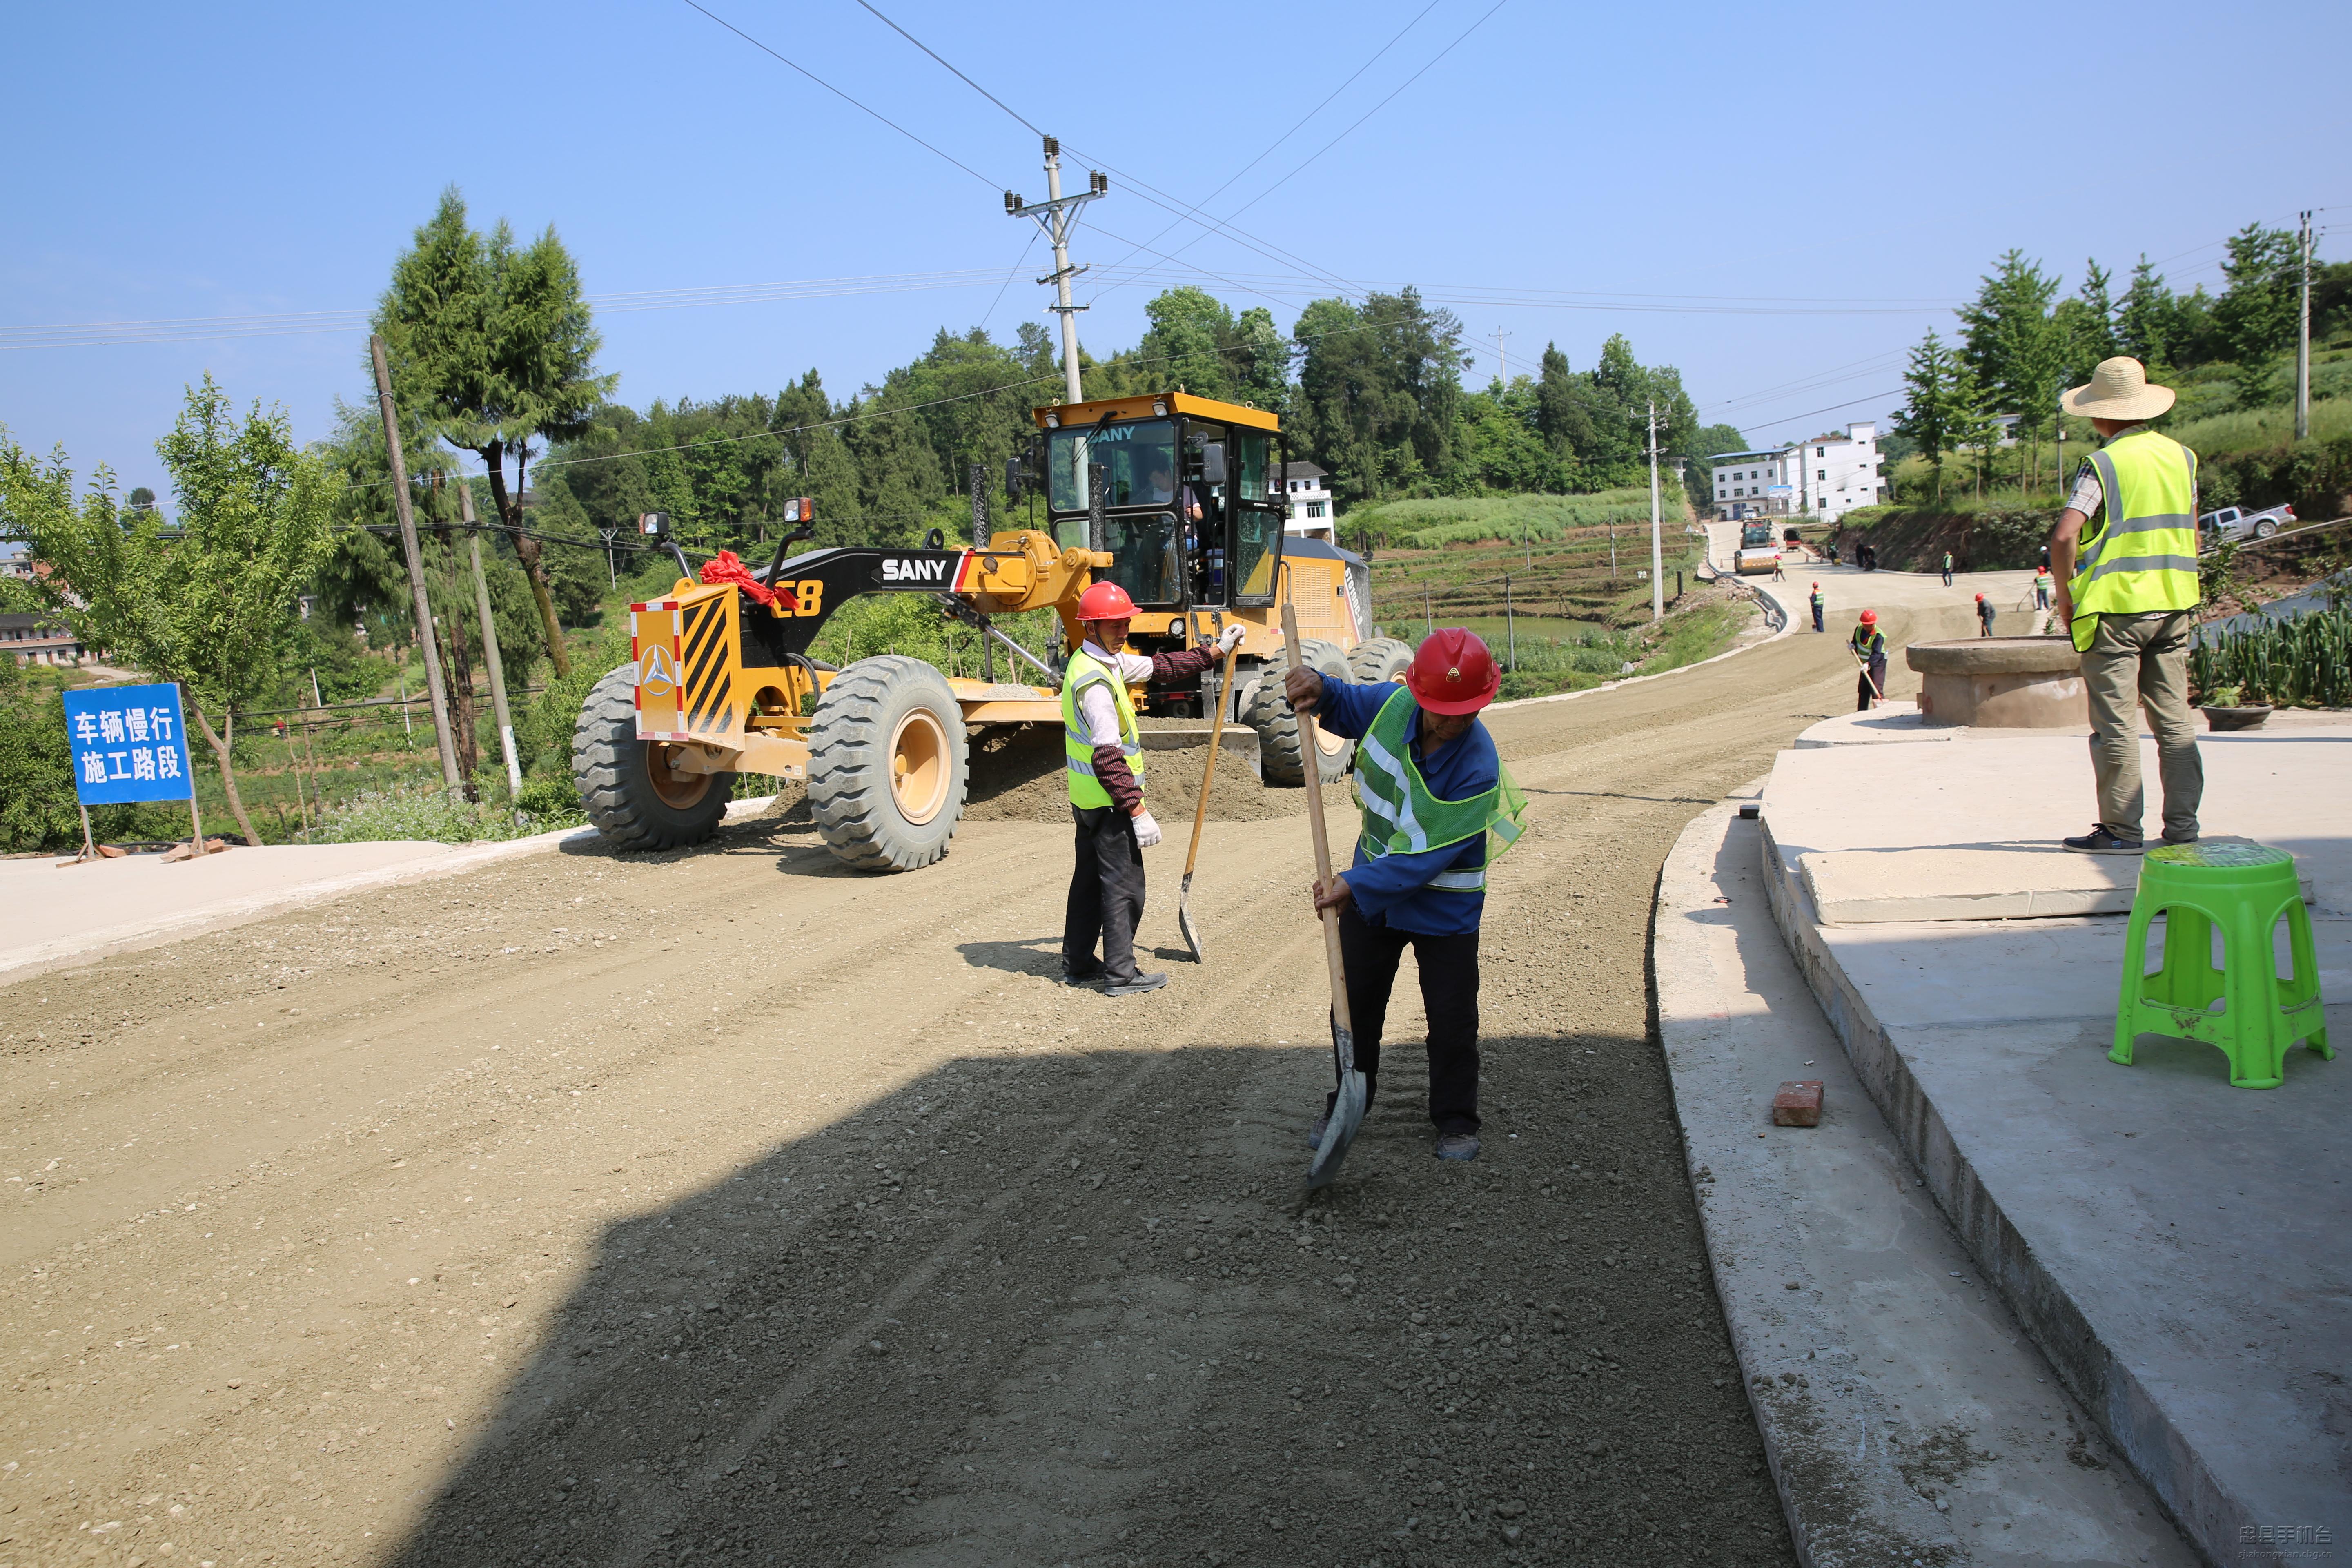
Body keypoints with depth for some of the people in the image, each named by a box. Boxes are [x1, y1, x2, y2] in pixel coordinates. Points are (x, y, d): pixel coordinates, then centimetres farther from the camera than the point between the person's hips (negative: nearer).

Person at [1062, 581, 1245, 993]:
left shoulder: (1107, 661, 9)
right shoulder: (1095, 682, -23)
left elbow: (1159, 668, 20)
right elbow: (1108, 756, -27)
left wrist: (1215, 651, 21)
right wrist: (1137, 811, -26)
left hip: (1088, 799, 10)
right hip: (1108, 802, -10)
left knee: (1090, 879, 17)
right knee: (1124, 886, -1)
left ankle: (1078, 965, 26)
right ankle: (1120, 975, 6)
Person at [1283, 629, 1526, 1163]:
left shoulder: (1479, 768, -29)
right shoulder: (1391, 704, -15)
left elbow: (1429, 856, -29)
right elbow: (1343, 707, 9)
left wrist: (1355, 884, -33)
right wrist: (1317, 689, -14)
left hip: (1443, 905, -5)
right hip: (1371, 890, 5)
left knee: (1452, 1018, 3)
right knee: (1355, 1003, 14)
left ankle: (1456, 1122, 23)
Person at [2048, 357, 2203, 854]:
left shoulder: (2103, 464, -10)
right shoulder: (2182, 457, 10)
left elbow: (2064, 537, -21)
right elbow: (2191, 537, 16)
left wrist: (2065, 592, -8)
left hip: (2115, 608, -6)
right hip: (2174, 607, 6)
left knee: (2116, 723, -2)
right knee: (2174, 719, 10)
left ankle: (2121, 829, 0)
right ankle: (2182, 824, 13)